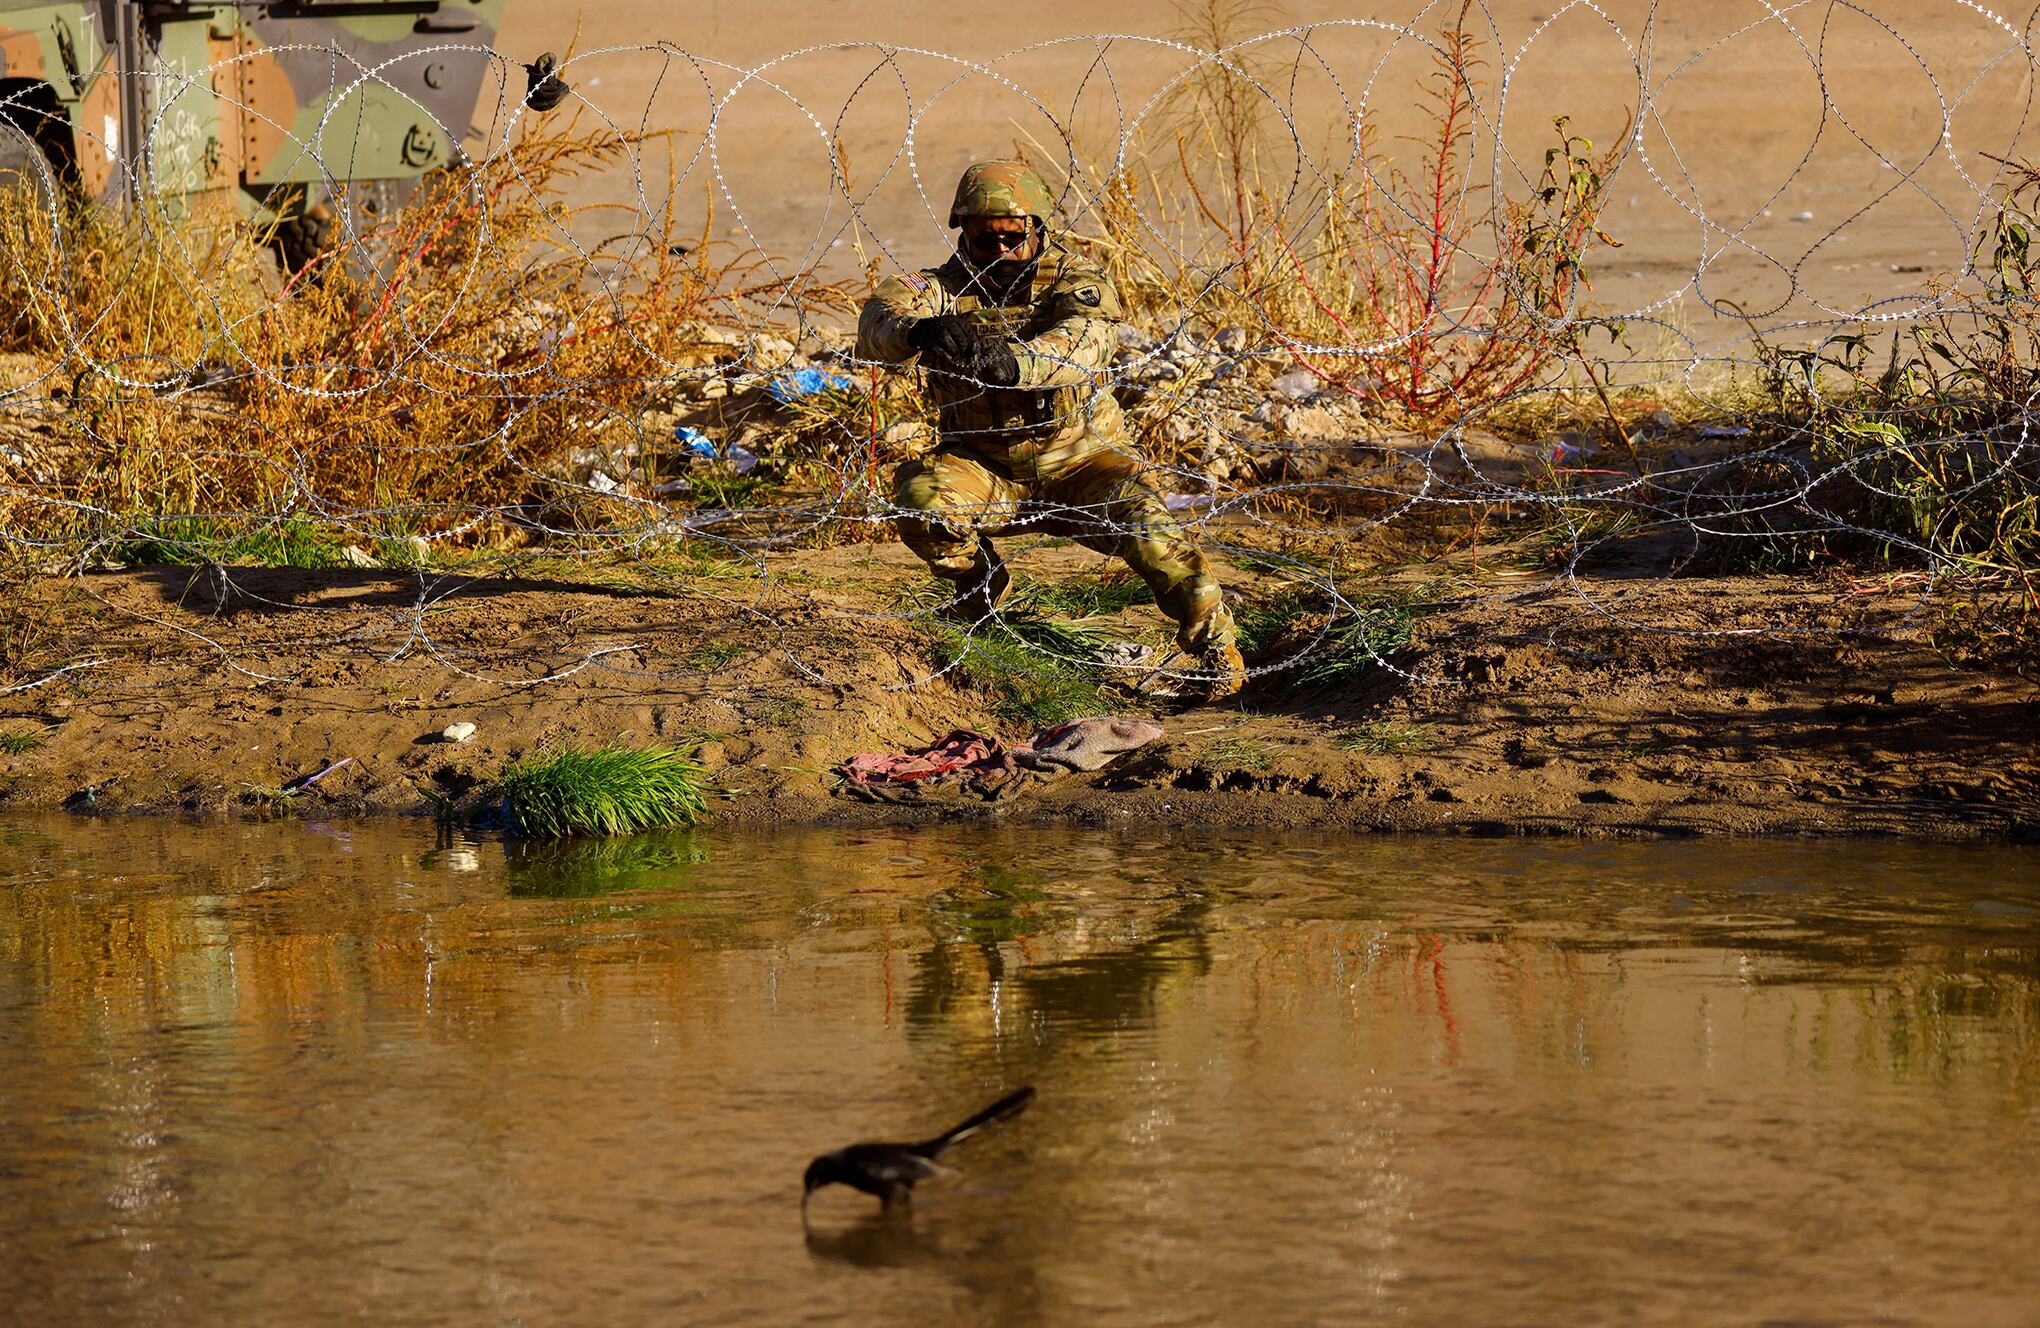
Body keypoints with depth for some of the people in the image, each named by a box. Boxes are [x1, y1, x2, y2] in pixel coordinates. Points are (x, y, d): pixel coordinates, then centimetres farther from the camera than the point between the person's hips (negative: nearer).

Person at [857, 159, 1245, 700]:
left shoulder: (1076, 281, -9)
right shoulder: (946, 288, -6)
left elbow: (1084, 342, -33)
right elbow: (878, 321, -28)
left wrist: (1011, 363, -55)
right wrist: (919, 331, -53)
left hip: (1079, 462, -2)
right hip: (986, 469, 2)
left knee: (1145, 526, -28)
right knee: (921, 499, -27)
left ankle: (1215, 646, -5)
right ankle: (981, 584, 6)